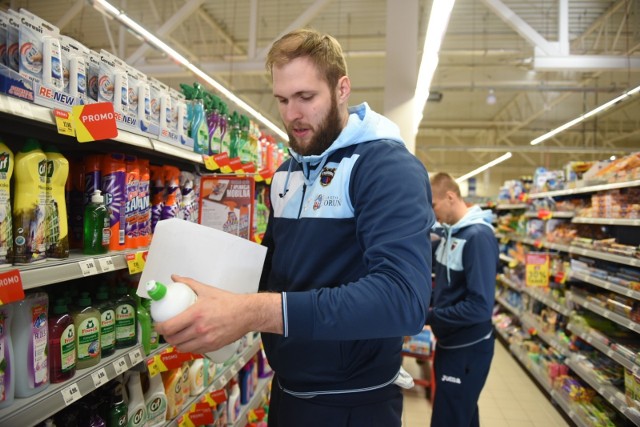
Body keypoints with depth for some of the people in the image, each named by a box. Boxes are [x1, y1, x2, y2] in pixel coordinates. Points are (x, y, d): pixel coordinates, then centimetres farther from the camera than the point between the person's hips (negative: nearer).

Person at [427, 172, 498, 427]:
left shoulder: (478, 236, -21)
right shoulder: (446, 231, 3)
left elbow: (480, 307, -26)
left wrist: (427, 317, -18)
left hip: (468, 348, -8)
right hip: (449, 342, 8)